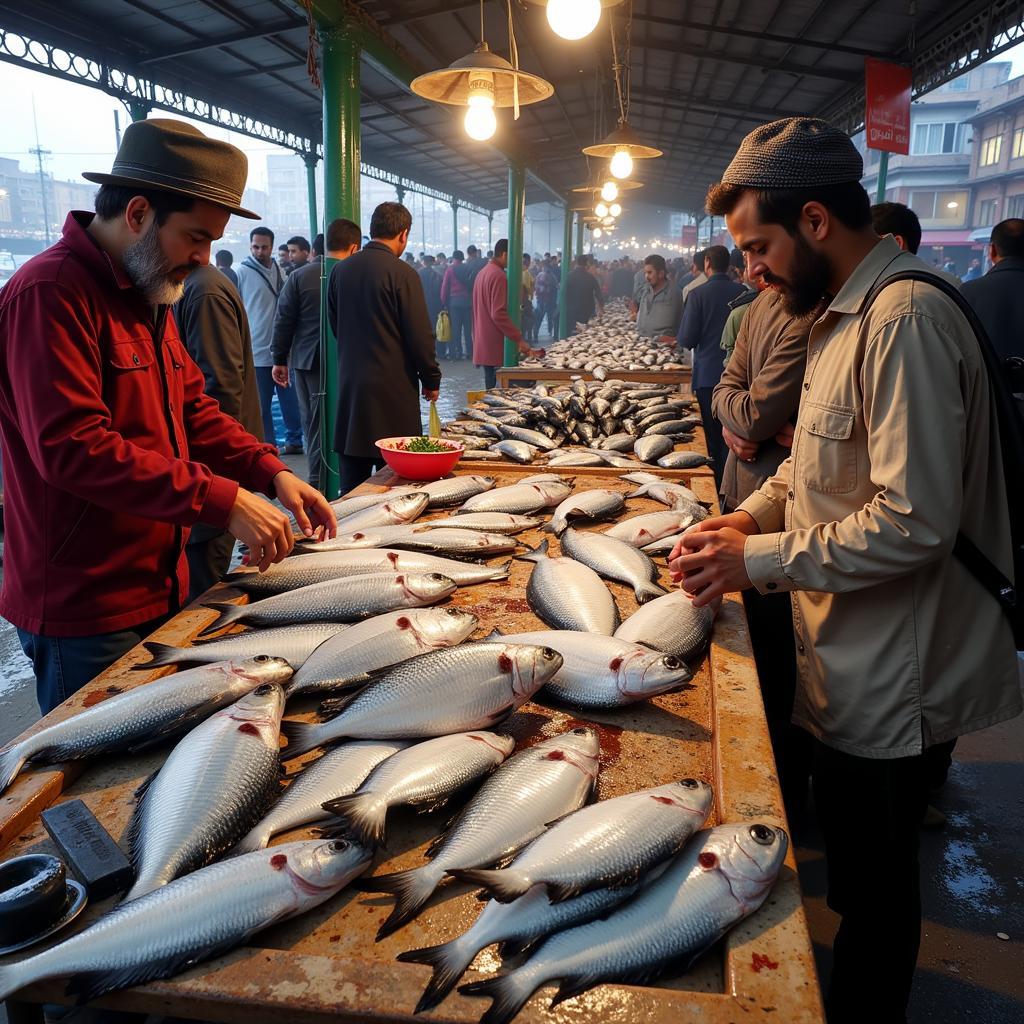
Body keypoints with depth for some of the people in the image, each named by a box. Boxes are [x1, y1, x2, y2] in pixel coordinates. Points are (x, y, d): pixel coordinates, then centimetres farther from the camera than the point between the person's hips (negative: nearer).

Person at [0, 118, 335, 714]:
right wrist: (222, 502, -27)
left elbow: (193, 409, 14)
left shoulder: (149, 296, 13)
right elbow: (73, 450, -27)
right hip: (84, 611, -9)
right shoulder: (49, 294, -19)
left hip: (158, 588, 9)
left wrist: (271, 472, -1)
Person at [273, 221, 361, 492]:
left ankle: (317, 484, 22)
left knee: (311, 426, 14)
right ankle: (319, 488, 4)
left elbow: (283, 321, 2)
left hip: (303, 362, 3)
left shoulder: (300, 276, 0)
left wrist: (279, 360, 10)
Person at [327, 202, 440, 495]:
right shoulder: (401, 273, -12)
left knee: (352, 483, 11)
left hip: (349, 384, 6)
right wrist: (431, 380, 1)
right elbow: (420, 334, -11)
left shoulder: (340, 270, 6)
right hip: (393, 387, -6)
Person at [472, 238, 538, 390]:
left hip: (482, 342, 10)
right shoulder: (499, 276, -15)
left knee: (490, 385, 13)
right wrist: (519, 339, -21)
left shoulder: (483, 273, 15)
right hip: (495, 344, -10)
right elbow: (499, 314, -22)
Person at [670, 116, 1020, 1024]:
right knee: (847, 848, 25)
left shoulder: (905, 320, -24)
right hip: (849, 656, 10)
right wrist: (754, 514, 2)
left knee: (876, 873, 11)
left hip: (889, 674, -10)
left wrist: (758, 561, -22)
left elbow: (915, 523, -29)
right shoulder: (846, 314, 9)